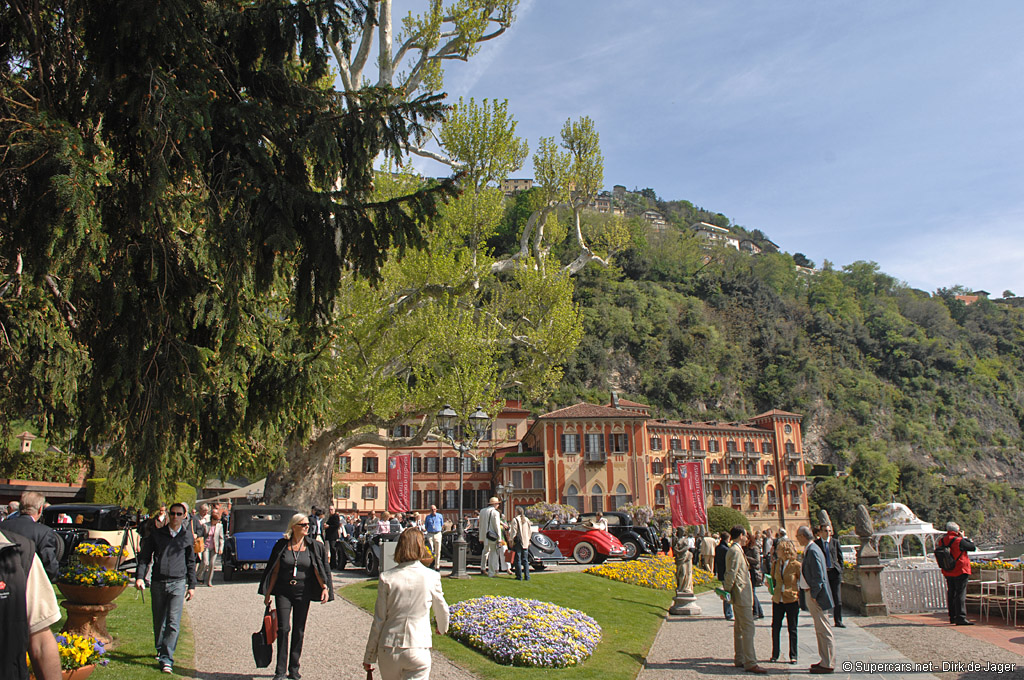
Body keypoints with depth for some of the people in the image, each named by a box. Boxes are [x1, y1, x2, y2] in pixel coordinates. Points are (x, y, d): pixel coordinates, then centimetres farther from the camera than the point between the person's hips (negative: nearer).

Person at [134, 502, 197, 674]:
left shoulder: (187, 536, 8)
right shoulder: (156, 534, 6)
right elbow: (144, 556, 9)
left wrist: (192, 585, 14)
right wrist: (140, 576, -6)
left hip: (178, 583, -1)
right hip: (158, 582, 1)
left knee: (173, 622, -10)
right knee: (159, 621, 11)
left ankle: (166, 659, -9)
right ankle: (160, 650, 32)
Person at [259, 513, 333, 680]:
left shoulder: (313, 547, 1)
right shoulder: (282, 545, 0)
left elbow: (318, 570, -1)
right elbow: (274, 571, 4)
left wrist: (325, 587, -15)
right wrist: (267, 593, 4)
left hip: (303, 593, 1)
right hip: (283, 592, -1)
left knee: (299, 631, 6)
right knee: (283, 628, -7)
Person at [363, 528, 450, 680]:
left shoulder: (387, 577, -6)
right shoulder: (432, 576, -6)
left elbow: (378, 620, -2)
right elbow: (442, 609, 11)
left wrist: (369, 656, 9)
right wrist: (443, 628, 34)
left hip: (388, 650, 2)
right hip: (418, 649, -2)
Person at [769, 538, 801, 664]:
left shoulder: (796, 565, -9)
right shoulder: (776, 564, 6)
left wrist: (800, 597, -6)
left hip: (792, 601, -4)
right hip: (778, 600, 4)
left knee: (792, 629, 6)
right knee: (775, 627, 6)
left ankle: (793, 656, 16)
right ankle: (775, 654, 18)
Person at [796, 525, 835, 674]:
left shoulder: (813, 551, -19)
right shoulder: (810, 550, 11)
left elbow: (819, 576, -23)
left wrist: (813, 595, -18)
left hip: (816, 596, -10)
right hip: (811, 594, 10)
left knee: (824, 630, -3)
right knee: (821, 630, 16)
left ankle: (828, 664, 3)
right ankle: (826, 661, 25)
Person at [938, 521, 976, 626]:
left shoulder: (942, 541, 2)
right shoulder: (959, 541, -17)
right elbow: (973, 547, -8)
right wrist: (964, 537, 4)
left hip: (948, 573, 7)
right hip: (960, 571, -7)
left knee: (951, 594, 14)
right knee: (961, 595, -6)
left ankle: (953, 617, 22)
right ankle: (961, 618, -10)